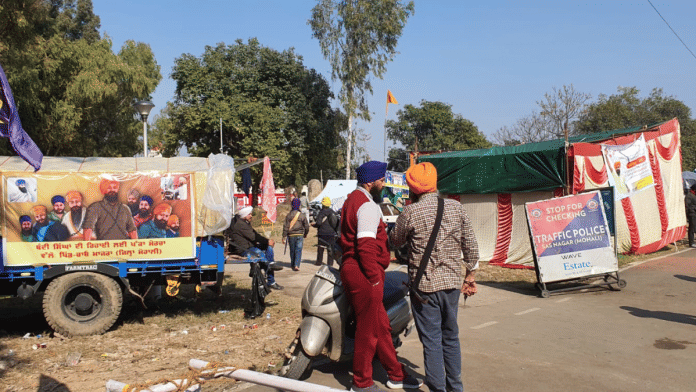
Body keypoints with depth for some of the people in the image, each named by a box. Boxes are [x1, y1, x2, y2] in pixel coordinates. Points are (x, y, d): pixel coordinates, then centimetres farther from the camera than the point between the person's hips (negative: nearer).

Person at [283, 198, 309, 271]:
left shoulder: (288, 215, -3)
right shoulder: (302, 215, -3)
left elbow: (285, 227, -4)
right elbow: (306, 226, 3)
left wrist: (284, 237, -1)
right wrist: (305, 234, 20)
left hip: (291, 235, 1)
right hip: (300, 235, -1)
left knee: (292, 251, 13)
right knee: (298, 250, -1)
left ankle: (293, 265, 23)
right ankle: (296, 265, -14)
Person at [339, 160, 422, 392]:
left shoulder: (352, 200, 18)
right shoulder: (367, 206, -16)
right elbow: (366, 246, -24)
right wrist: (375, 279, -20)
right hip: (364, 275, -11)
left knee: (381, 326, 17)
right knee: (368, 329, 1)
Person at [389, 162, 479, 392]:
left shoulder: (410, 212, -11)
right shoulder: (457, 208, 1)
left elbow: (396, 241, 5)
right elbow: (471, 247, 4)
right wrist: (470, 277, 14)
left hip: (425, 284, -5)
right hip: (452, 282, 5)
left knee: (431, 340, 4)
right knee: (451, 337, 19)